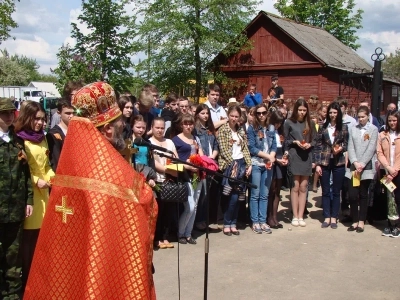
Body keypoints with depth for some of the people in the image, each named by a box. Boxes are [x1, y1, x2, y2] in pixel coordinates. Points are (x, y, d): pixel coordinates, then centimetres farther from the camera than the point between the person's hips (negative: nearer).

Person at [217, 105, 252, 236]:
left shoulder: (241, 130, 14)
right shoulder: (223, 129, -3)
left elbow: (245, 149, 12)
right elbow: (223, 149, -10)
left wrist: (249, 164, 2)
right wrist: (233, 164, -15)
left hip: (241, 163, 5)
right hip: (229, 164, -5)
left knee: (239, 195, 4)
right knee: (233, 196, -10)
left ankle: (233, 224, 13)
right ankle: (227, 224, 4)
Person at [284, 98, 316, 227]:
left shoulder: (310, 123, 8)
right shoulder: (289, 122, -1)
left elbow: (314, 140, 13)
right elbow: (285, 140, 3)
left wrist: (309, 144, -7)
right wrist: (295, 142, -13)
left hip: (307, 157, 3)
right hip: (294, 157, -3)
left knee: (303, 187, 6)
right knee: (295, 186, -1)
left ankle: (301, 216, 13)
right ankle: (295, 216, 8)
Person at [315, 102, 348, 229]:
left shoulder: (343, 128, 2)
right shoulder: (323, 127, 3)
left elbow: (346, 144, 7)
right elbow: (317, 146, 2)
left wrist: (340, 148, -15)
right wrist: (317, 164, -3)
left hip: (338, 163, 0)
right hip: (324, 162, 1)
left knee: (336, 191, 7)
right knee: (325, 191, 6)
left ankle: (334, 217, 16)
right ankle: (326, 217, 15)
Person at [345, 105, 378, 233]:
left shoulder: (373, 129, 2)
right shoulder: (353, 129, 10)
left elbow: (371, 148, -5)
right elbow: (350, 147, 4)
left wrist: (362, 164, -12)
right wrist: (355, 163, -9)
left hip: (366, 167, -2)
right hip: (353, 167, 2)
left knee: (363, 195, 4)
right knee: (352, 195, -3)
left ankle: (361, 221, 11)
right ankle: (355, 221, 8)